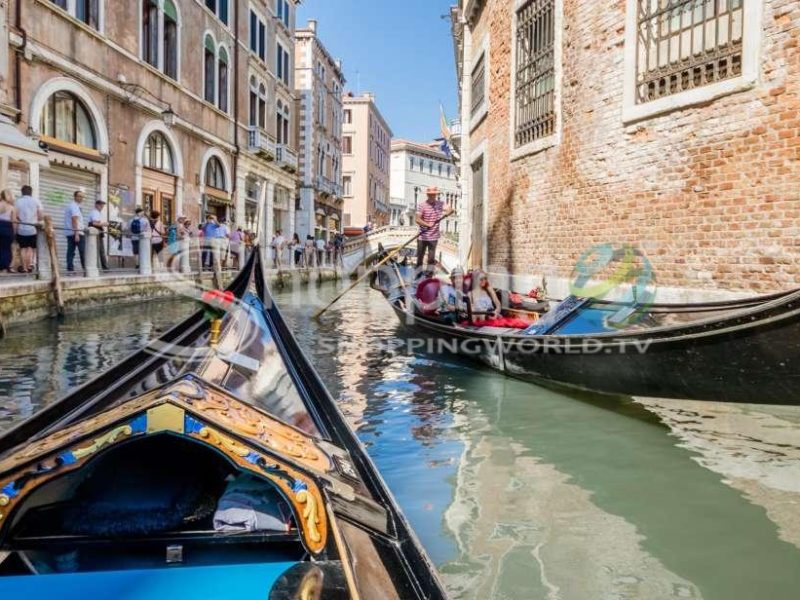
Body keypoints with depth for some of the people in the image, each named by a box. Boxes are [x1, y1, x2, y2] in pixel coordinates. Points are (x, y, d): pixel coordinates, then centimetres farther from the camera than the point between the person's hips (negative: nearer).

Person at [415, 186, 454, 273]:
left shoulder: (440, 204, 3)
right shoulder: (422, 205, -8)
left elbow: (450, 209, -7)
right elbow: (418, 220, -14)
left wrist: (447, 212, -30)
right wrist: (427, 224, -27)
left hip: (433, 237, 2)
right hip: (422, 237, -2)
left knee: (431, 258, 6)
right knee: (420, 257, 9)